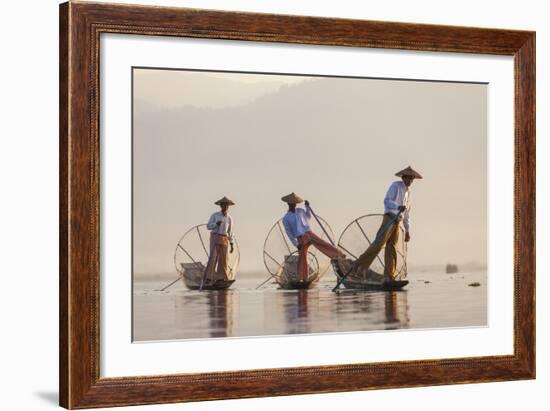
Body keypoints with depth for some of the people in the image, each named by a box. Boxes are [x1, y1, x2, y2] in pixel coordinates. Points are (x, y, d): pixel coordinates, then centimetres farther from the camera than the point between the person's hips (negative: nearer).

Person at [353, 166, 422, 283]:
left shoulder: (408, 192, 24)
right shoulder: (395, 186, 2)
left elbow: (407, 214, 28)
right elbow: (386, 201, -10)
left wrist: (408, 231, 24)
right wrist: (398, 207, -28)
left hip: (397, 222, 7)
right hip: (389, 217, -7)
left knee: (392, 248, 2)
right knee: (379, 243, -20)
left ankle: (389, 278, -1)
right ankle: (359, 264, -19)